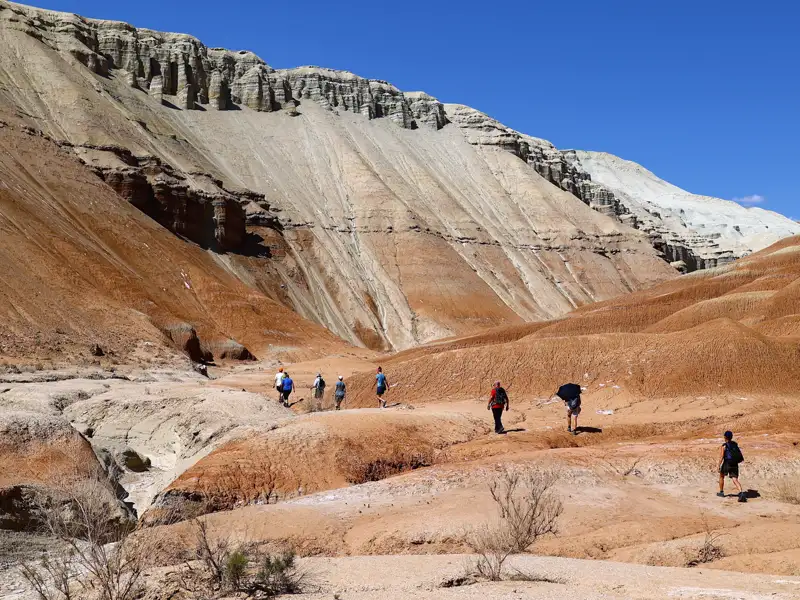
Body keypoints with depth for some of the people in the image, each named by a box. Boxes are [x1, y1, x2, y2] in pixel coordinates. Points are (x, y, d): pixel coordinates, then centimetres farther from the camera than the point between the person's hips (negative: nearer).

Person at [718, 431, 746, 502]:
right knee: (735, 480, -4)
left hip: (727, 464, -4)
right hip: (735, 465, 4)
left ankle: (721, 492, 30)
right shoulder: (735, 444, 11)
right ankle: (741, 493, -28)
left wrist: (719, 466, -9)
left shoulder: (724, 446, -5)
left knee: (721, 476, 22)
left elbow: (721, 457, -12)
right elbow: (740, 456, 16)